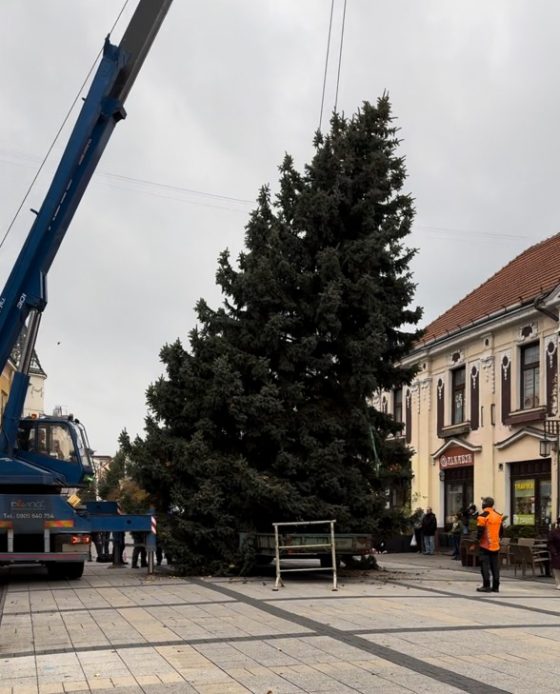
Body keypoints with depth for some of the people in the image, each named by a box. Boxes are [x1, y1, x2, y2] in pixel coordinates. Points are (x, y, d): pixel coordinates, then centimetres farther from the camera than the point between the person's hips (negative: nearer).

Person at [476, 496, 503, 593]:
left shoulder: (483, 516, -13)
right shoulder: (499, 516, 8)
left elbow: (480, 531, -16)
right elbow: (501, 531, 15)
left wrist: (477, 539, -3)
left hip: (485, 545, -6)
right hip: (495, 545, 6)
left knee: (485, 566, -1)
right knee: (495, 566, 10)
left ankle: (486, 586, -3)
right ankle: (495, 586, 11)